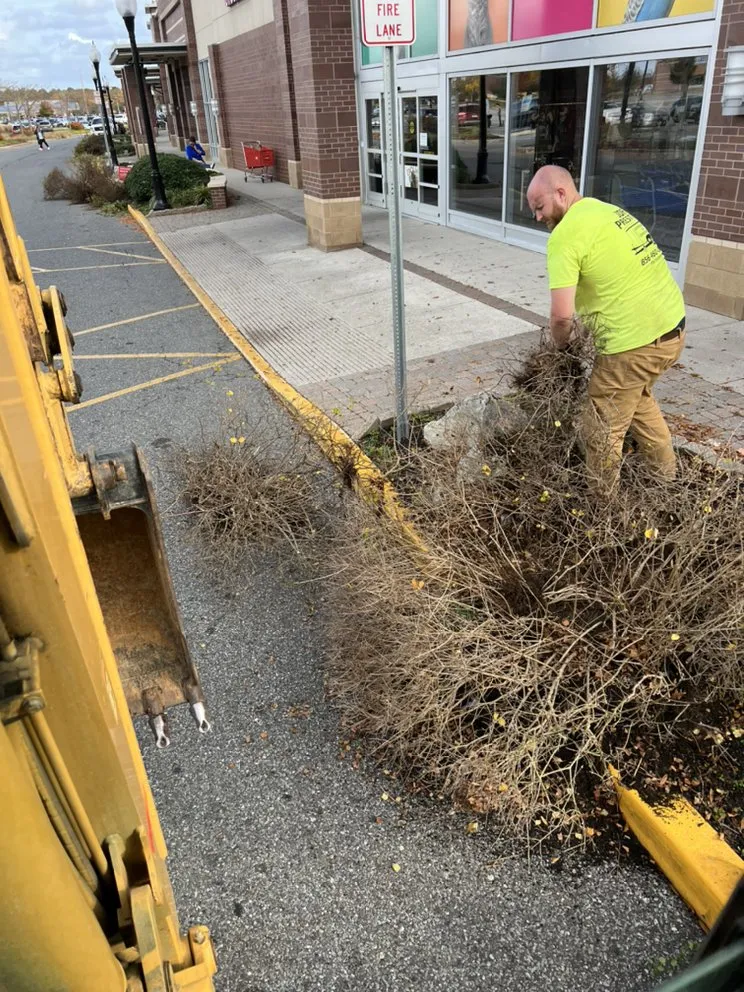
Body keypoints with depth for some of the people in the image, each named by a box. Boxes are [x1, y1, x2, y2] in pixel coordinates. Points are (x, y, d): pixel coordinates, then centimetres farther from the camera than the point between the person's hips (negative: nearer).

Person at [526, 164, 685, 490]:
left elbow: (561, 315, -21)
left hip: (636, 341, -10)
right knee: (637, 396, 33)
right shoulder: (607, 210, 15)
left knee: (602, 431, 6)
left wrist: (561, 345, 0)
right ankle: (665, 471, 47)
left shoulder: (565, 234, -14)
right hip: (672, 326, 10)